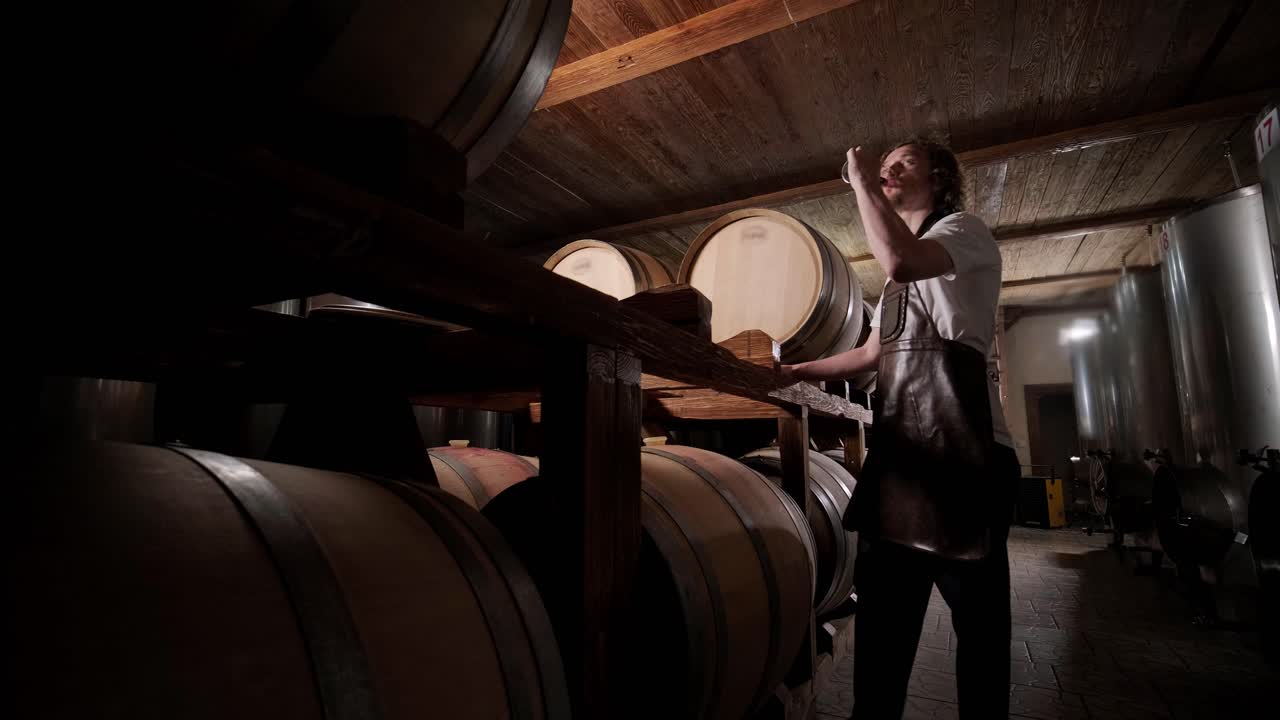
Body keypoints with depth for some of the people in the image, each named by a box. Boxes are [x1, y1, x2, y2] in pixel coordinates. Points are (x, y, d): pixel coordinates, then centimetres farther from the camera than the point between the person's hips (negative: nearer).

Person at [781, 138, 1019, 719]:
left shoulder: (965, 229, 0)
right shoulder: (901, 276, 25)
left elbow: (900, 260, -24)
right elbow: (872, 354, 26)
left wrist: (861, 181, -11)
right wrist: (796, 372, 18)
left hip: (961, 449, -8)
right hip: (899, 450, 8)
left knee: (977, 619, 4)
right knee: (881, 617, 12)